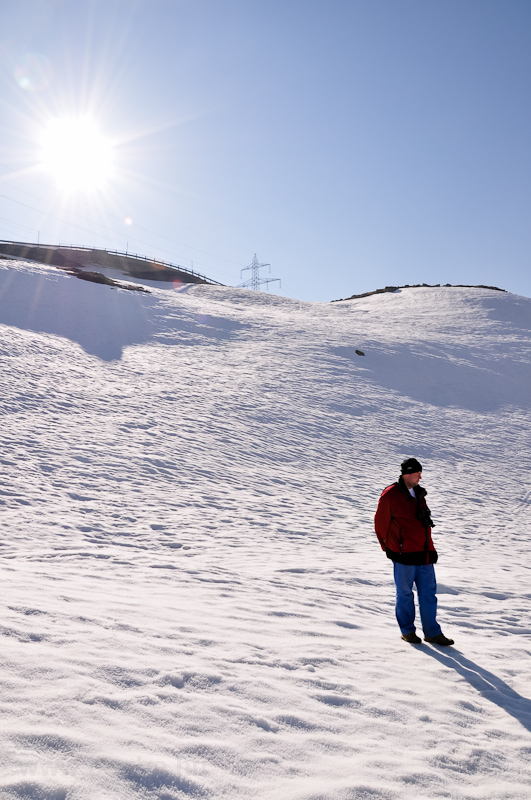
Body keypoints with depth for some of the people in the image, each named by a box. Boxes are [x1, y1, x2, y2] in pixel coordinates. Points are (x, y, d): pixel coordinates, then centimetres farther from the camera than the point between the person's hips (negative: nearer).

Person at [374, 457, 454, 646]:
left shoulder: (419, 493, 13)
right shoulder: (390, 495, -10)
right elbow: (381, 525, -4)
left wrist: (429, 548, 17)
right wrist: (391, 549, 3)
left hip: (424, 554, 6)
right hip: (404, 555, -6)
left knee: (429, 593, 8)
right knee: (405, 594, 5)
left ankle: (432, 632, 16)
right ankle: (407, 631, 19)